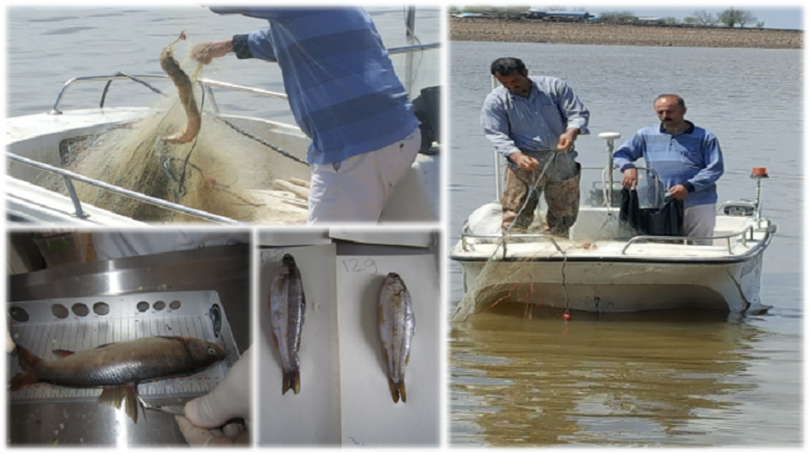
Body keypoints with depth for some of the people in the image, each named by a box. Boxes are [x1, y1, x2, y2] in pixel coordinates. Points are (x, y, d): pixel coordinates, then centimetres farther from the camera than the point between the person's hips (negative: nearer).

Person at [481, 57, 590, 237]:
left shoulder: (554, 86, 0)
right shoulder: (495, 101, -3)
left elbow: (578, 113, 0)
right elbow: (497, 136, -8)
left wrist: (571, 132, -23)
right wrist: (517, 156, -26)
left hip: (562, 160, 2)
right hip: (525, 162, -2)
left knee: (564, 214, 9)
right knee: (516, 216, -12)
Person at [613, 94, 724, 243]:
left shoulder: (704, 138, 3)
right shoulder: (646, 135, 11)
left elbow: (715, 168, -3)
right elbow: (620, 154, 14)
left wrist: (688, 186, -16)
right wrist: (628, 167, -11)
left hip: (699, 206, -2)